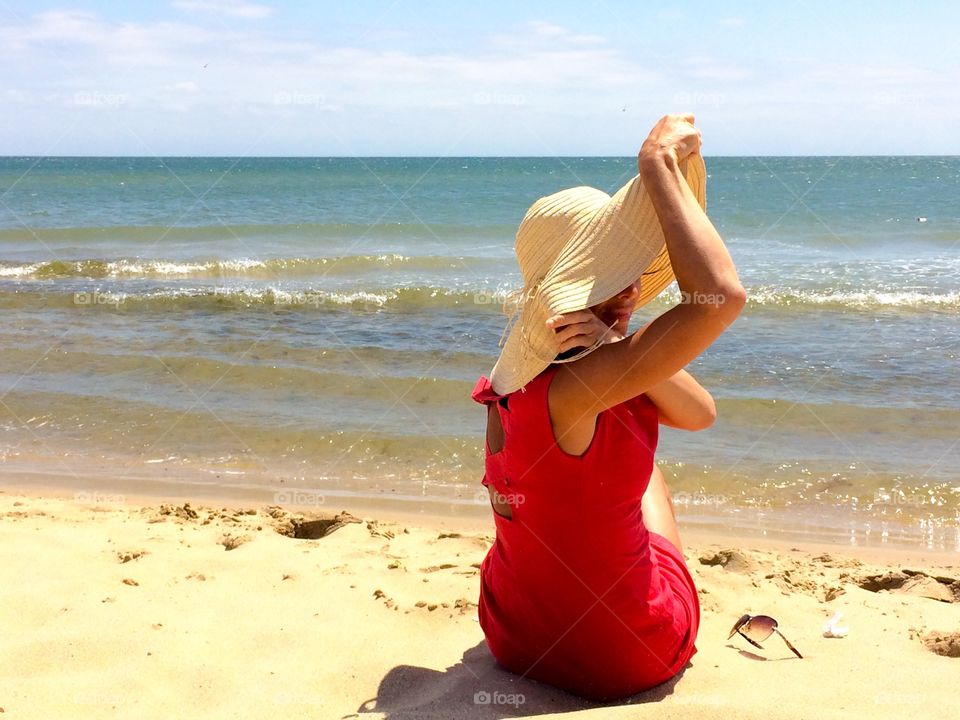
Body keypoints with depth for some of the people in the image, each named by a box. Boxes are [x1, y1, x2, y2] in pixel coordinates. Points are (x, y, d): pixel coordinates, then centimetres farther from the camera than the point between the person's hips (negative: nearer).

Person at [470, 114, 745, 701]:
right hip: (627, 658, -6)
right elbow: (722, 294, -40)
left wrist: (615, 349, -25)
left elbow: (699, 413, -7)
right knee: (646, 466, 24)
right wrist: (659, 164, -29)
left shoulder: (516, 374, -6)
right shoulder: (567, 388, -32)